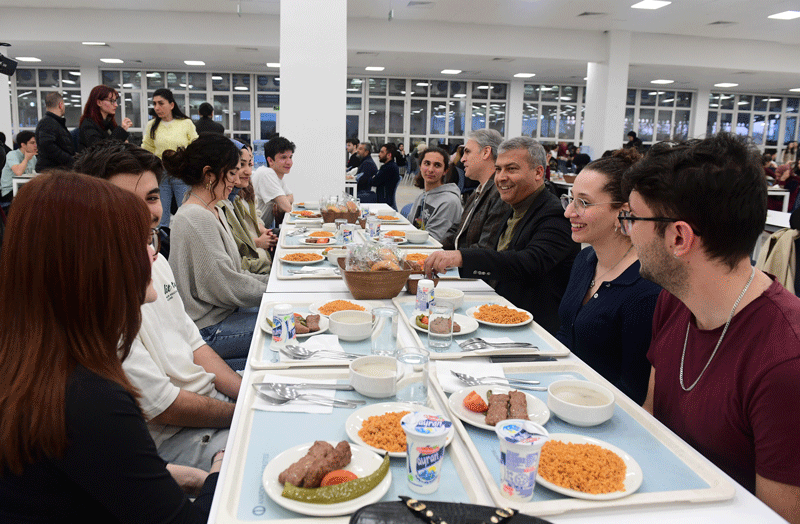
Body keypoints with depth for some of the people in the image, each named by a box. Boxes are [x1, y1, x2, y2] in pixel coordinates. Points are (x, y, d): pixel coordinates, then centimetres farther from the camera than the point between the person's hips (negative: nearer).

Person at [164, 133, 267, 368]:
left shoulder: (211, 210, 12)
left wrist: (269, 281, 5)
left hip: (221, 313, 10)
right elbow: (227, 287, -21)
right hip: (208, 329, -10)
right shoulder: (196, 219, -20)